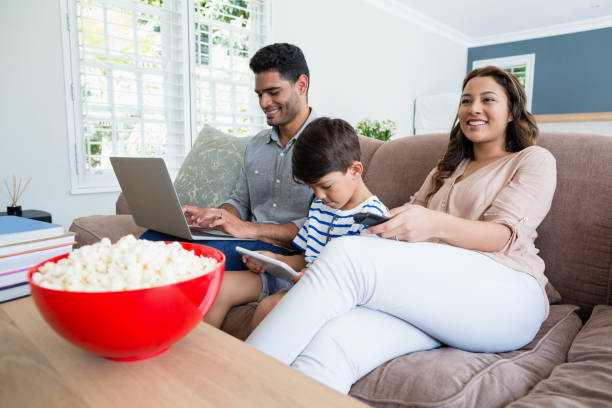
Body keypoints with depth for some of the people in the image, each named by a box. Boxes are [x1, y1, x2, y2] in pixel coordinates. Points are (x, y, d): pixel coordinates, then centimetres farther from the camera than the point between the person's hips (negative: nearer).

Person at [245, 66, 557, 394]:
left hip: (507, 294, -4)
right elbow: (412, 218, 21)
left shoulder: (534, 160, 15)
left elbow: (506, 235, -3)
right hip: (436, 291, 5)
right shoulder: (447, 168, 32)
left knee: (346, 255, -30)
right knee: (330, 343, -30)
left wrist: (435, 224, -23)